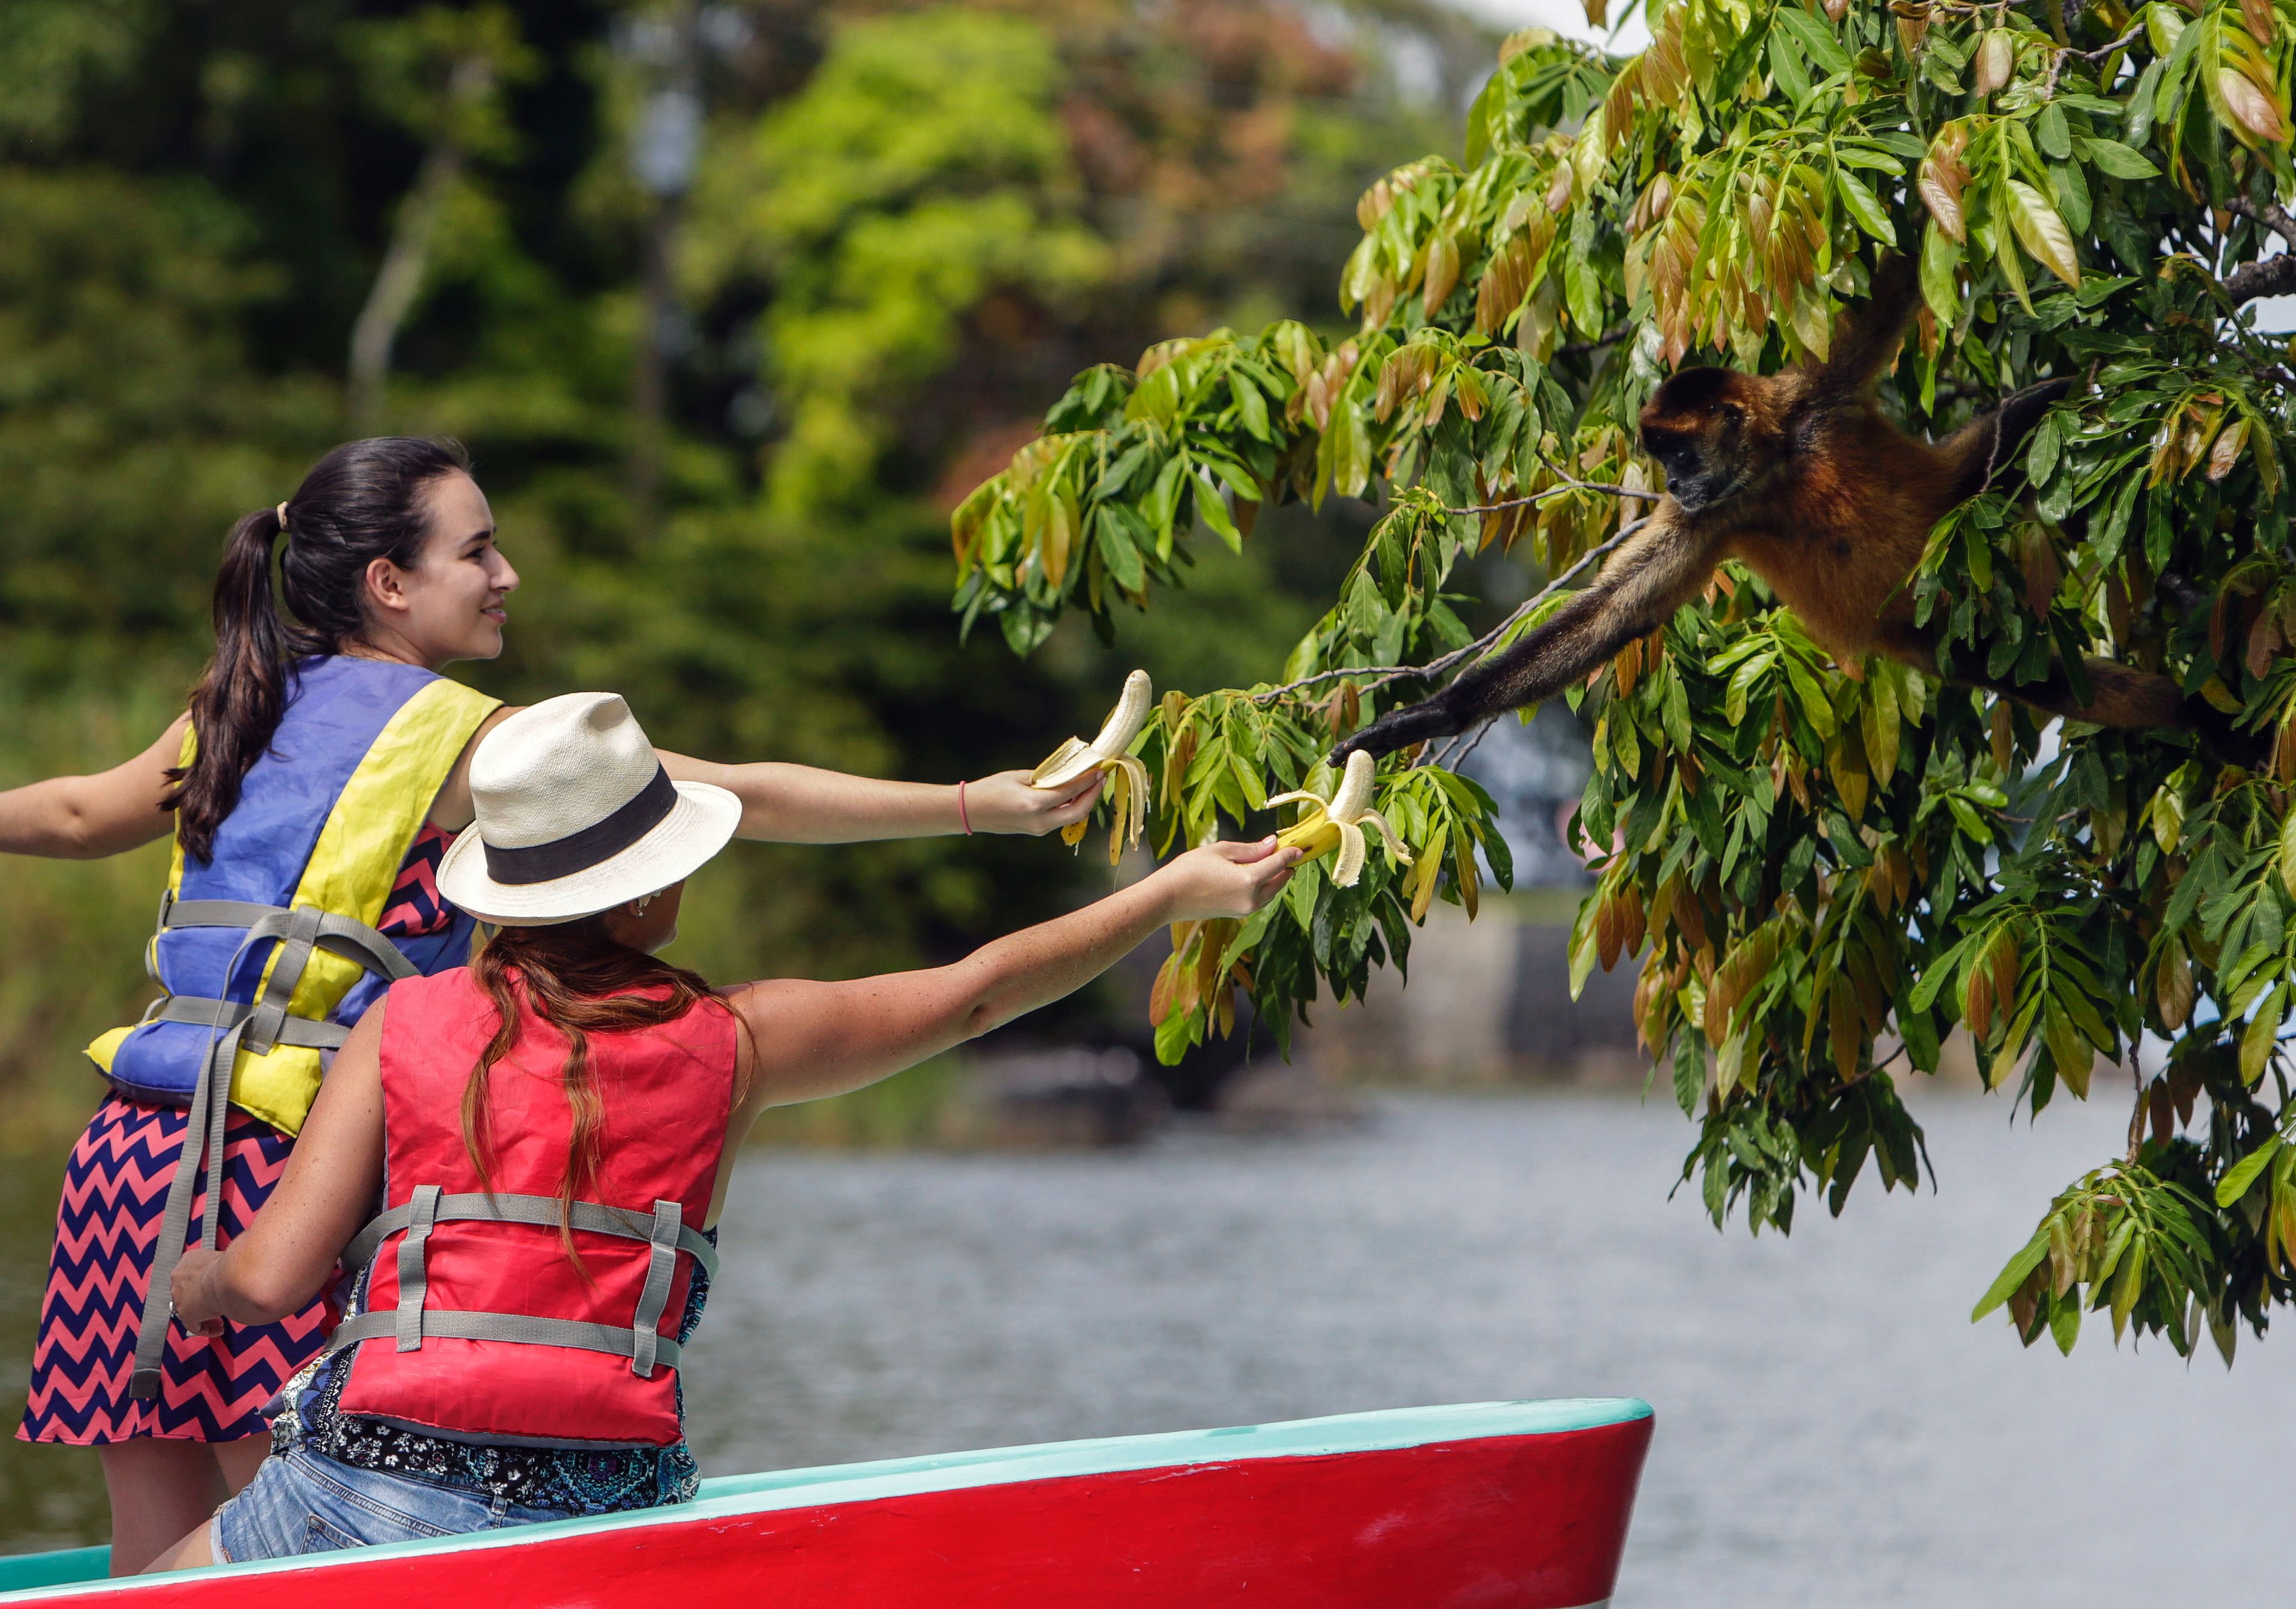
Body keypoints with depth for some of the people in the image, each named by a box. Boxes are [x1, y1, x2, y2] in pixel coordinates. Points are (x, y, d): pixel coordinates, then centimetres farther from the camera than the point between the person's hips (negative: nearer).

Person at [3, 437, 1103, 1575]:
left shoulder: (238, 710, 16)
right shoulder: (452, 734, -4)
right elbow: (743, 797, -7)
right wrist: (973, 805, -7)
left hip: (129, 1143, 7)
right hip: (267, 1165, -7)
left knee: (157, 1574, 9)